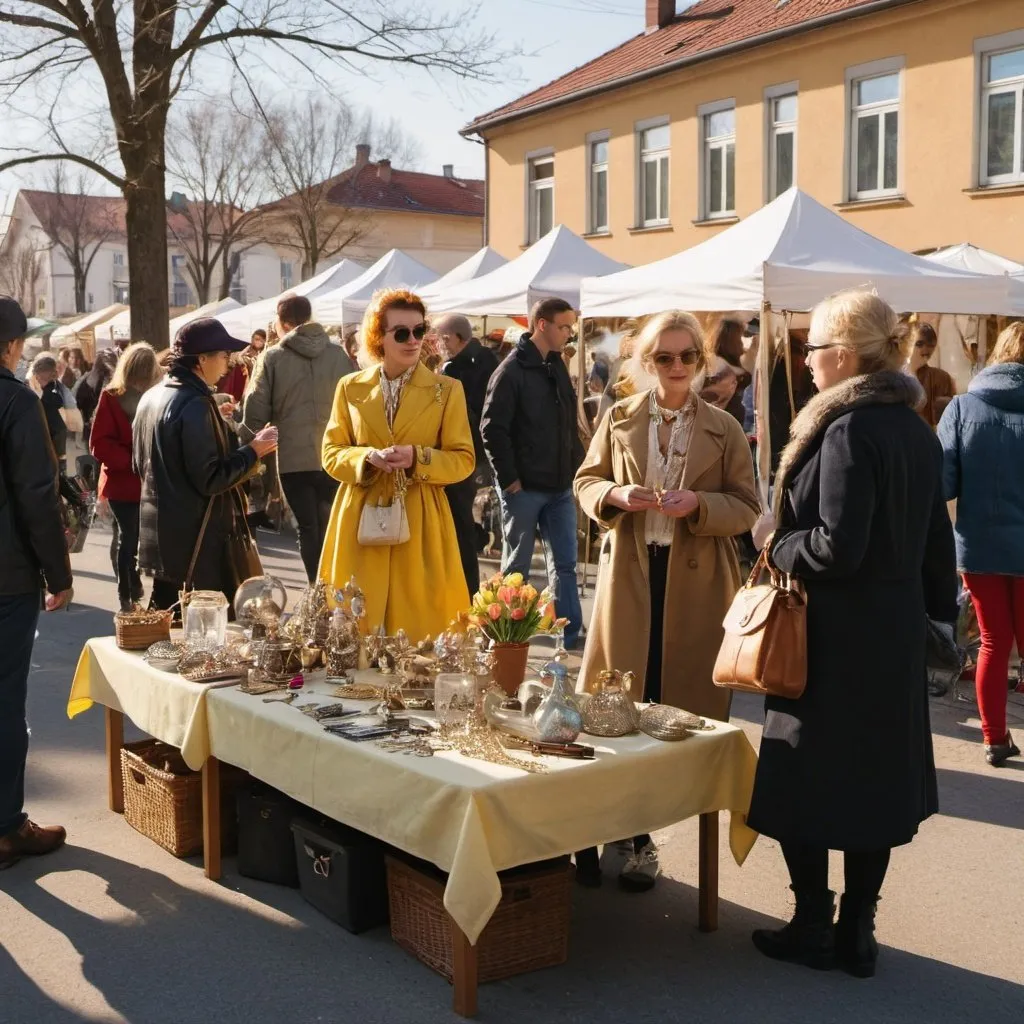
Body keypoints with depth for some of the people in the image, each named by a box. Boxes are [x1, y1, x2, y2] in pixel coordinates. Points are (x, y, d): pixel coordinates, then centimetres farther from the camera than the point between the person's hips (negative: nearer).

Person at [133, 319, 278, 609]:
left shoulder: (151, 397, 9)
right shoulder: (195, 405, -19)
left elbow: (139, 464, 19)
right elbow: (210, 480, -22)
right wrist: (253, 451, -12)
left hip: (161, 535, 9)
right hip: (195, 540, -9)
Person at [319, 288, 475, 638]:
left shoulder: (447, 390, 3)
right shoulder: (350, 387, 7)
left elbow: (463, 460, 1)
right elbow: (330, 452, 8)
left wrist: (418, 458, -17)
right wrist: (367, 458, -12)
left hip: (419, 522, -1)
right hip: (361, 520, 1)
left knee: (420, 621, -1)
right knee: (357, 625, 3)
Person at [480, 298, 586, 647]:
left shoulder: (557, 367, 10)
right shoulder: (512, 371, -11)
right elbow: (492, 429, -14)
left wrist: (577, 467, 8)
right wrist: (509, 479, -14)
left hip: (560, 487, 7)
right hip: (524, 488, -6)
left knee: (564, 564, 8)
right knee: (516, 566, 6)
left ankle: (570, 634, 14)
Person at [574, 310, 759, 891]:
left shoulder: (724, 429, 2)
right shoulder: (619, 419, 7)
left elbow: (747, 508, 3)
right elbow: (586, 481, 12)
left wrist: (698, 504, -16)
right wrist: (616, 496, -10)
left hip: (697, 581, -1)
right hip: (631, 575, 1)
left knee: (685, 705, 3)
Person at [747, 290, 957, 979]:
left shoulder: (847, 432, -19)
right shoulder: (917, 430, 8)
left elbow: (837, 546, -24)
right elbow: (934, 537, 13)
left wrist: (780, 548, -7)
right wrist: (939, 605, 21)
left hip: (836, 635, -8)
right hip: (899, 628, 8)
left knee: (804, 783, 6)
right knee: (876, 777, 14)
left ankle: (813, 929, 17)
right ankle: (857, 934, 23)